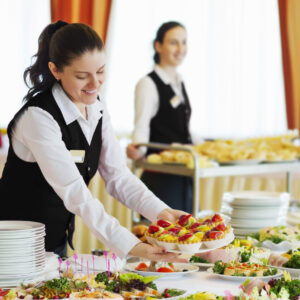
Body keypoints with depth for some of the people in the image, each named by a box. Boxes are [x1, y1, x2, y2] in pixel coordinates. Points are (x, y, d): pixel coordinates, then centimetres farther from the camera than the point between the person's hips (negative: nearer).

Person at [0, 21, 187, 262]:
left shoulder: (97, 108, -1)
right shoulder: (38, 117, -25)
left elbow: (117, 176, -2)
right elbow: (74, 192, -31)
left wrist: (160, 211, -18)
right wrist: (131, 246, -36)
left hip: (59, 241, 7)